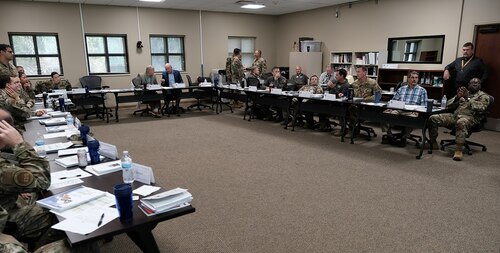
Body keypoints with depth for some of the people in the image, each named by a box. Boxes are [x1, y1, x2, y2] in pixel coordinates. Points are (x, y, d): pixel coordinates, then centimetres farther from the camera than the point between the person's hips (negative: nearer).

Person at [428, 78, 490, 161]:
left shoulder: (483, 96, 13)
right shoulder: (463, 93, 26)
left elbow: (481, 107, -9)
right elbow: (448, 105, 16)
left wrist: (467, 98, -14)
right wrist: (457, 97, -2)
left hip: (470, 117, -5)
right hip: (455, 115, 5)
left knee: (461, 122, -43)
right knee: (433, 118, -17)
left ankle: (458, 150, -43)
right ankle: (433, 142, -5)